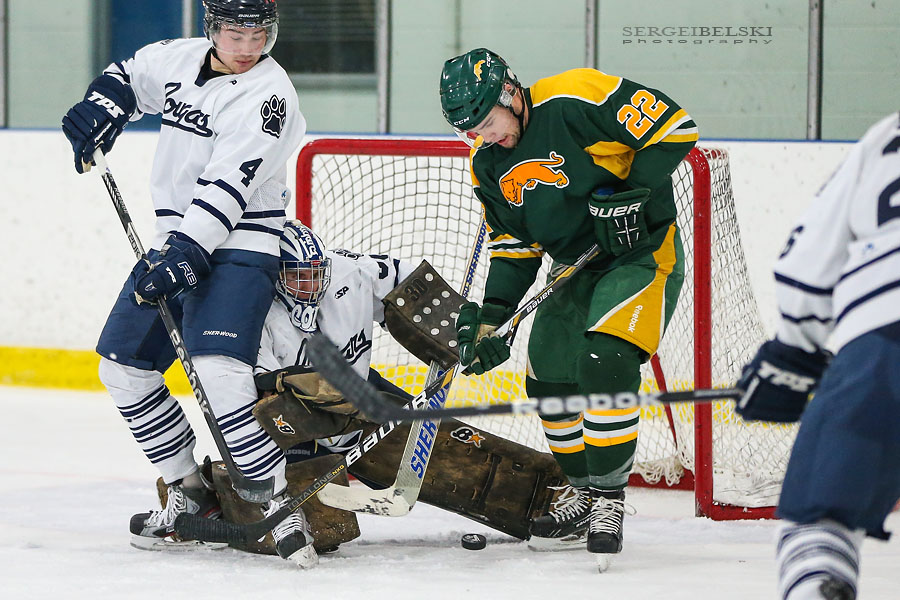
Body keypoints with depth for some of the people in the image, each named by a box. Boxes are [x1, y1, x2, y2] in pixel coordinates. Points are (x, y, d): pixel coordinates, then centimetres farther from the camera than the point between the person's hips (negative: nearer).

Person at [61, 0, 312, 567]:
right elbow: (129, 76, 27)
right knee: (123, 366, 10)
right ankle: (190, 492, 19)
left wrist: (184, 255, -32)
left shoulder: (268, 93, -16)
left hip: (237, 249, -8)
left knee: (217, 371, -27)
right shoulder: (178, 59, 5)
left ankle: (279, 504, -22)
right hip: (177, 242, 8)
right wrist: (102, 106, 5)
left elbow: (227, 187, -25)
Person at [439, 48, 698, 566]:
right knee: (550, 379, 6)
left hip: (643, 251, -8)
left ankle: (610, 498, -13)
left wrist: (633, 194, -26)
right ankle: (588, 495, 24)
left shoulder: (574, 100, -22)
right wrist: (490, 318, -1)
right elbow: (514, 245, 9)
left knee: (603, 362, -23)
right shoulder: (488, 165, 2)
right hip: (577, 267, 8)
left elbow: (674, 125, -21)